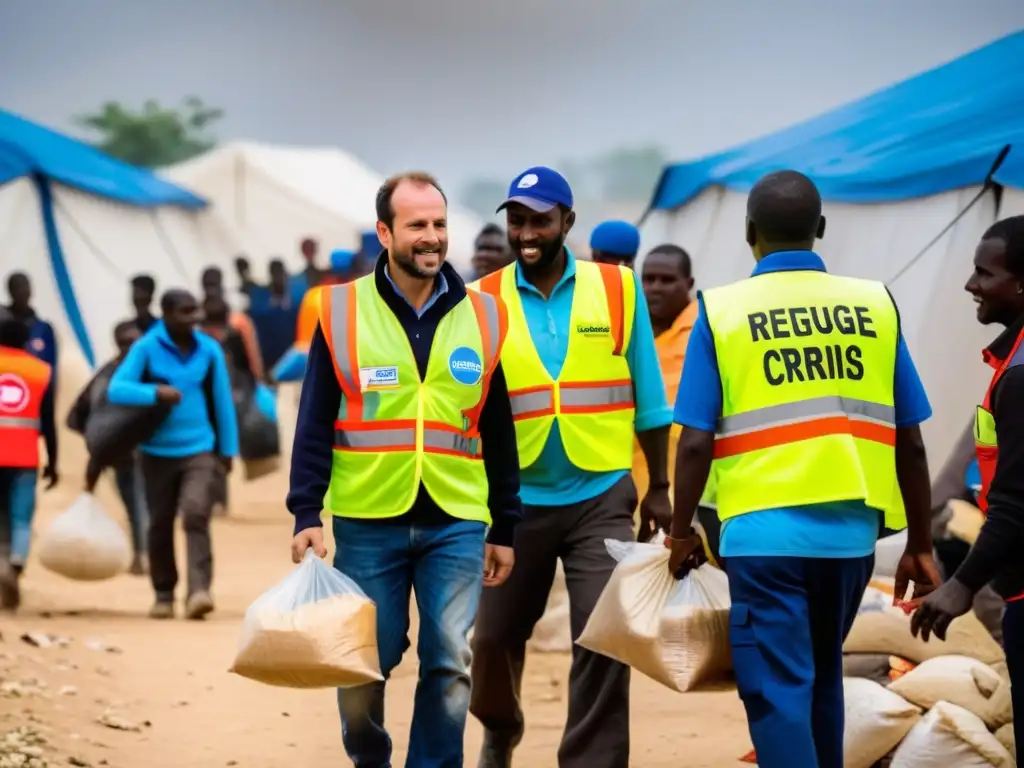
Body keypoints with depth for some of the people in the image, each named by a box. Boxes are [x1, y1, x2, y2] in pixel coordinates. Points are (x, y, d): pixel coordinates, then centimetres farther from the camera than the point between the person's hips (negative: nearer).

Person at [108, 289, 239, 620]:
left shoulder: (209, 350, -1)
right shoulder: (146, 348, -7)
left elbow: (222, 401, 8)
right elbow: (116, 389, -16)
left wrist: (228, 450, 11)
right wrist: (155, 392, -32)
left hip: (200, 451, 0)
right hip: (158, 452, 0)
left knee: (196, 516, -19)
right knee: (160, 525, 9)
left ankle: (198, 592, -26)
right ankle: (164, 595, 25)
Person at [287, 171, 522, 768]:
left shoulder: (482, 316, 6)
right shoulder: (342, 311, 0)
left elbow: (499, 434, 10)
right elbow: (314, 424, 0)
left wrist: (504, 528, 10)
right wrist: (307, 514, -8)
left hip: (456, 524, 1)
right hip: (367, 522, -1)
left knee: (450, 664, -1)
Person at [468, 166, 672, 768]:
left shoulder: (618, 289, -3)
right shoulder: (483, 303, -4)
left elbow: (647, 396, 3)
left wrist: (659, 487, 5)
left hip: (600, 497, -1)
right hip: (516, 500, 1)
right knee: (496, 634, 13)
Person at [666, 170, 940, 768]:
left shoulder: (721, 312, -2)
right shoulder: (875, 306, 4)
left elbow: (697, 442, -5)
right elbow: (909, 441, 5)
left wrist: (681, 532, 8)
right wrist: (921, 545, 14)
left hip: (766, 530, -3)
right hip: (850, 528, 3)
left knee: (779, 690, -1)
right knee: (824, 679, 21)